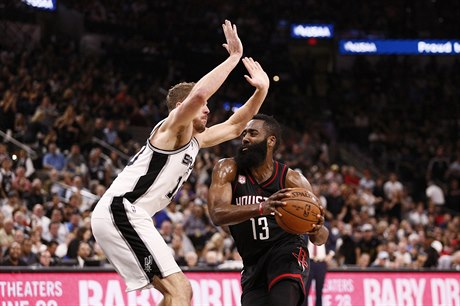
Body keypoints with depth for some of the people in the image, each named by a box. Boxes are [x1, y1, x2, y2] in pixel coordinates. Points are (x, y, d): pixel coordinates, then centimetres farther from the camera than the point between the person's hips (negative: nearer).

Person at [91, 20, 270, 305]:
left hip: (128, 217, 11)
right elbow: (198, 94, -25)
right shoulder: (173, 126, -5)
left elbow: (235, 126, 31)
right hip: (121, 211, -11)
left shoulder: (195, 140, 22)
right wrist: (234, 57, -19)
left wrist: (261, 91, 17)